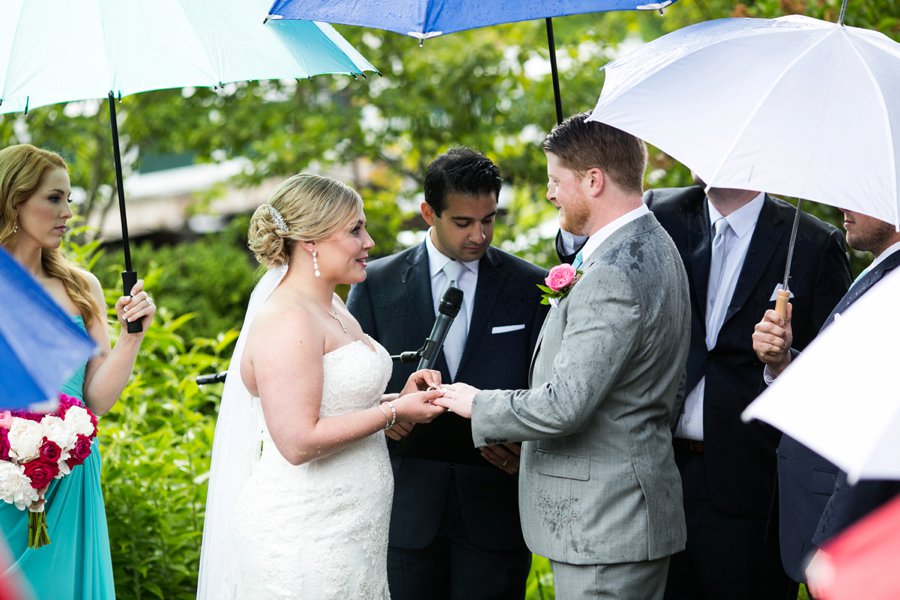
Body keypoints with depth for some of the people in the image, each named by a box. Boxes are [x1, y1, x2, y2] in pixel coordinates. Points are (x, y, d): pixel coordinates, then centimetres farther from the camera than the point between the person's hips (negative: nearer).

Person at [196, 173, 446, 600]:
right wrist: (393, 411, -15)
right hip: (301, 531, -9)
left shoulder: (332, 307, 12)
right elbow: (299, 442, -23)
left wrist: (399, 397, 4)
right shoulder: (287, 322, -17)